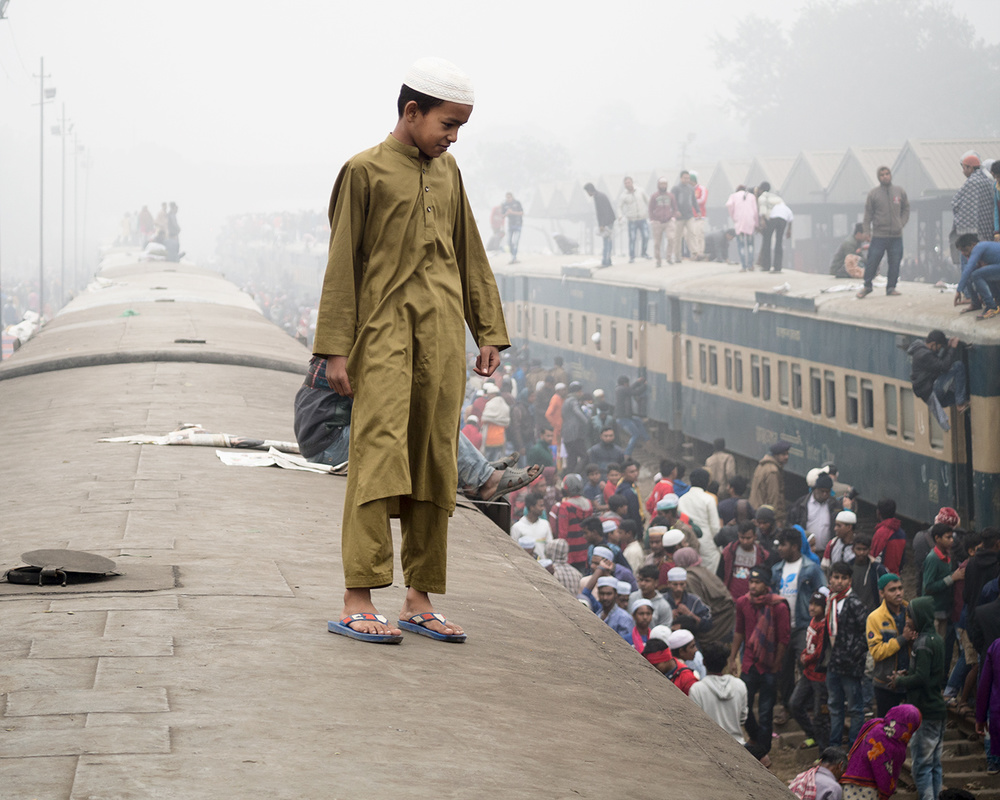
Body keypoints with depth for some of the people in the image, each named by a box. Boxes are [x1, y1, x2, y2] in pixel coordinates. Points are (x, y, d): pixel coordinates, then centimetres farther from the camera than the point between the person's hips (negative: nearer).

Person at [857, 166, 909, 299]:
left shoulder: (900, 192, 7)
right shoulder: (873, 194, 1)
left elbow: (906, 209, 15)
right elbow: (868, 213, 3)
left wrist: (901, 224, 3)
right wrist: (867, 231, -3)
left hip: (896, 235, 2)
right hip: (878, 236, -2)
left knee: (895, 263, 4)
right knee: (872, 262, -2)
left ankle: (891, 287, 14)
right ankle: (867, 286, 11)